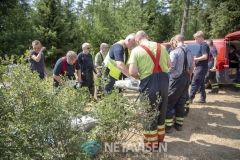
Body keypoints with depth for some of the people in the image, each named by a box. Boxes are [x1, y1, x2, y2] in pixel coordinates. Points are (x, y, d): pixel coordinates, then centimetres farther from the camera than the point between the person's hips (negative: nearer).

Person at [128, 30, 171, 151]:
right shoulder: (161, 47, 9)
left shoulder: (136, 51, -5)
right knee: (161, 110, 21)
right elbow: (169, 65, 15)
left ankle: (151, 143, 24)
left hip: (148, 83, -5)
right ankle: (160, 138, 38)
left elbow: (132, 72, -13)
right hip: (163, 80, 5)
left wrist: (140, 77, 6)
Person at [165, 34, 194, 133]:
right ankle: (179, 124, 24)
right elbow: (191, 70, 11)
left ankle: (168, 126, 5)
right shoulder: (190, 53, 9)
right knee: (181, 103, 15)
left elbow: (171, 68, -16)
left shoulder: (174, 52, -14)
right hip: (186, 79, 7)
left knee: (169, 102, 2)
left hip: (176, 80, -7)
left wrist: (166, 70, 3)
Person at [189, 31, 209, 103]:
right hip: (201, 67, 10)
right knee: (201, 83, 14)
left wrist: (195, 59, -16)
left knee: (194, 83, -8)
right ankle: (203, 98, 21)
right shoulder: (203, 45, 17)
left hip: (201, 68, -10)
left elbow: (205, 57, -22)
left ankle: (190, 98, -4)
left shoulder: (204, 45, -14)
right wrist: (195, 57, 12)